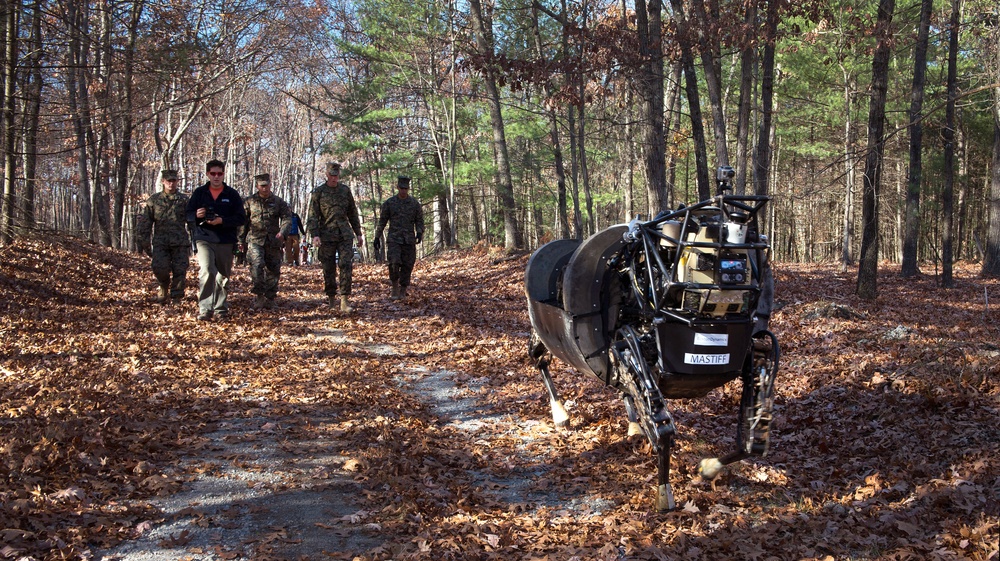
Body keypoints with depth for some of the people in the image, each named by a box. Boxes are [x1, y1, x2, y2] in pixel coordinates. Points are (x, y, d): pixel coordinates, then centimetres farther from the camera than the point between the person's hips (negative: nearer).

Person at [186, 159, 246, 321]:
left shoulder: (232, 194, 5)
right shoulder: (199, 193, 8)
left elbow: (241, 218, -1)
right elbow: (188, 214, 10)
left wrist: (222, 221, -16)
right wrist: (197, 215, -14)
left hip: (226, 241, 1)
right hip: (204, 239, -1)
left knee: (223, 276, 9)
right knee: (206, 271, -20)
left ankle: (221, 308, 22)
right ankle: (205, 309, -20)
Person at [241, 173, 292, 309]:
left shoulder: (278, 202, 9)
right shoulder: (250, 201, 9)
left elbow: (287, 218, 1)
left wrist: (282, 232, -17)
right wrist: (241, 240, 9)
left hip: (273, 241, 1)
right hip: (255, 240, -1)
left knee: (272, 270, 4)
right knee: (257, 265, -22)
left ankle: (269, 299, 17)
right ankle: (259, 295, -16)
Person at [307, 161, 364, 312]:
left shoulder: (345, 190, 11)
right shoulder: (318, 192, 2)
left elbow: (353, 213, 18)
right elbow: (313, 216, -1)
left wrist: (359, 233, 17)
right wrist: (315, 235, -13)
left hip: (345, 234, 1)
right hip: (327, 235, -1)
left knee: (346, 265, -11)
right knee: (329, 269, 4)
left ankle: (344, 300, -12)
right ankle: (331, 298, 19)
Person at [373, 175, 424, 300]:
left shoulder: (415, 203, 6)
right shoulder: (389, 203, 3)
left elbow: (419, 220, 9)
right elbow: (382, 221, 8)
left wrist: (419, 233, -9)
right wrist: (377, 237, 6)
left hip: (409, 240, 2)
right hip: (393, 239, -2)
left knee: (407, 266, 1)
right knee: (394, 263, -18)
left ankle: (402, 291, 13)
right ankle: (394, 287, 0)